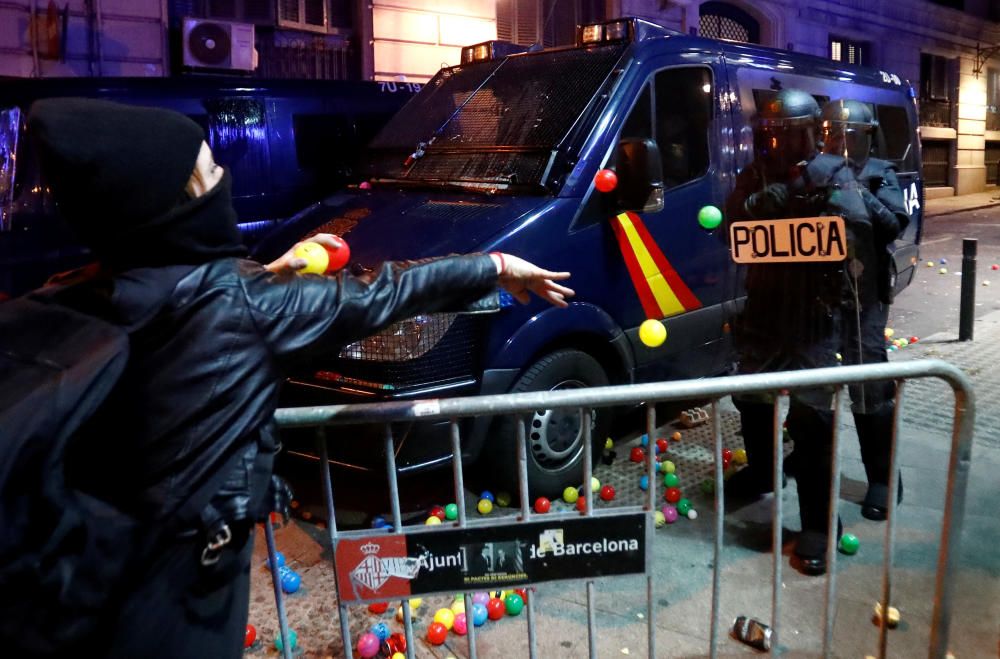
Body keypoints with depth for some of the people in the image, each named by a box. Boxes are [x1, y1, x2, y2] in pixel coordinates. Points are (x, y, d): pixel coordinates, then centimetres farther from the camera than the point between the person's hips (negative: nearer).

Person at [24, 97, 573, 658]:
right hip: (176, 584, -7)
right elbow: (375, 297, -14)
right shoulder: (238, 302, -23)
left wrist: (270, 276, 14)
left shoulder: (77, 300, -5)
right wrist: (495, 266, -3)